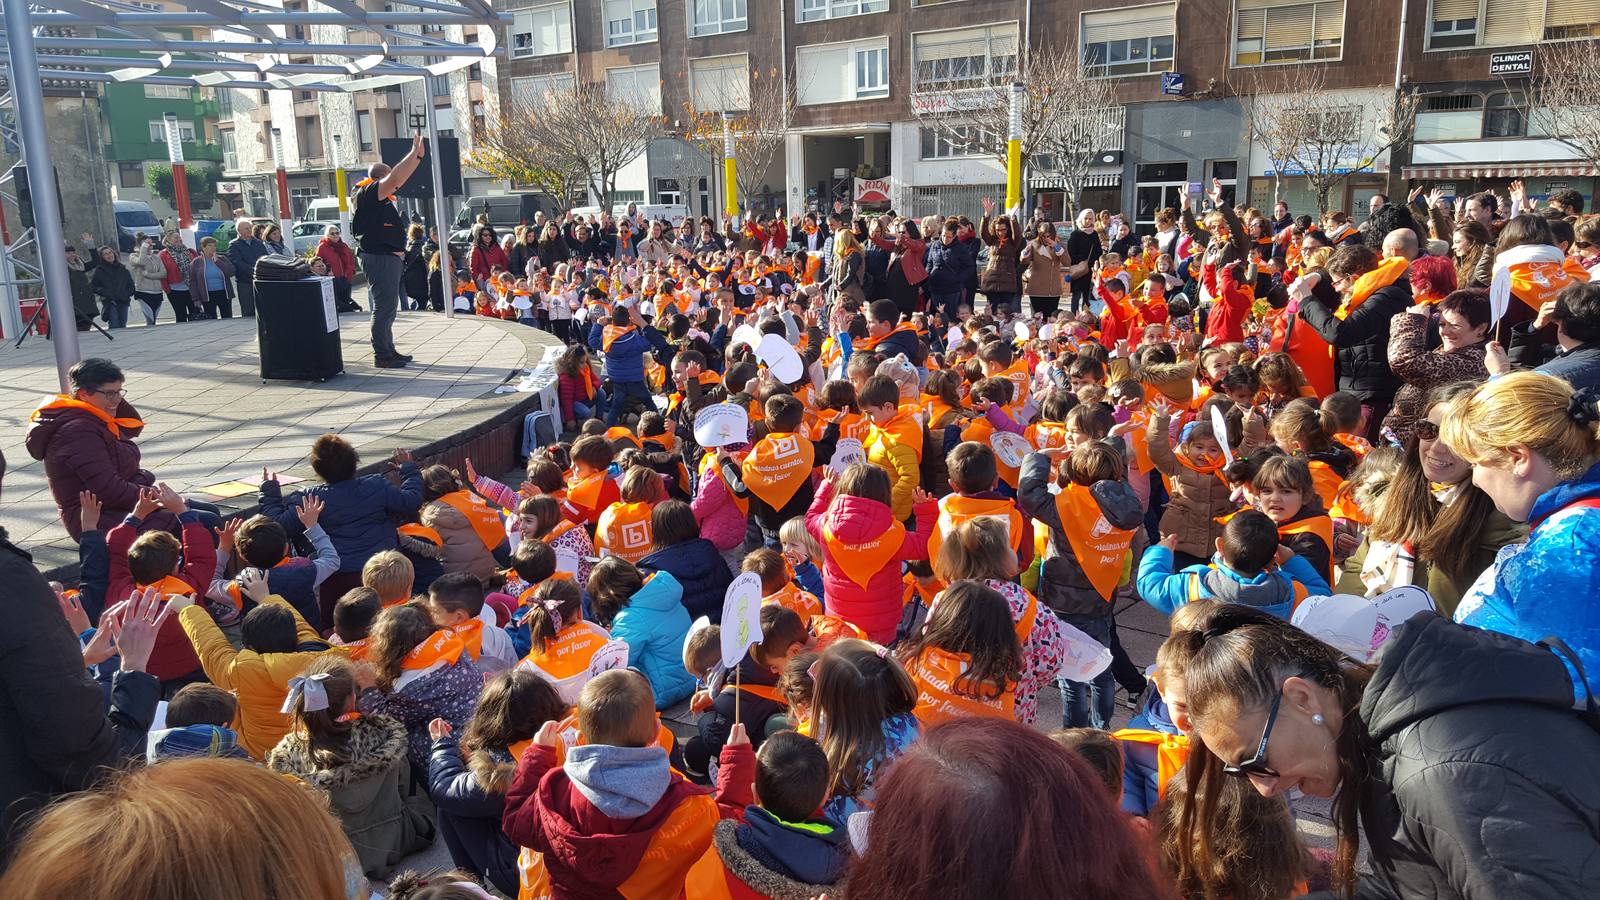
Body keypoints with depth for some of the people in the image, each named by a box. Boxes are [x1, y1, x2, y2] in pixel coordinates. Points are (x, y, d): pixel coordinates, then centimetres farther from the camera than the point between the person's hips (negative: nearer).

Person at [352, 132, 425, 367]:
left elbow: (400, 179, 22)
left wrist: (418, 156, 16)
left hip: (389, 257, 10)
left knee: (388, 306, 15)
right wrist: (414, 153, -18)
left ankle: (388, 350, 24)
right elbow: (394, 178, -23)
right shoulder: (368, 193, -11)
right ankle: (381, 355, -5)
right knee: (383, 306, -8)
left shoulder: (382, 197, 15)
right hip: (378, 258, -10)